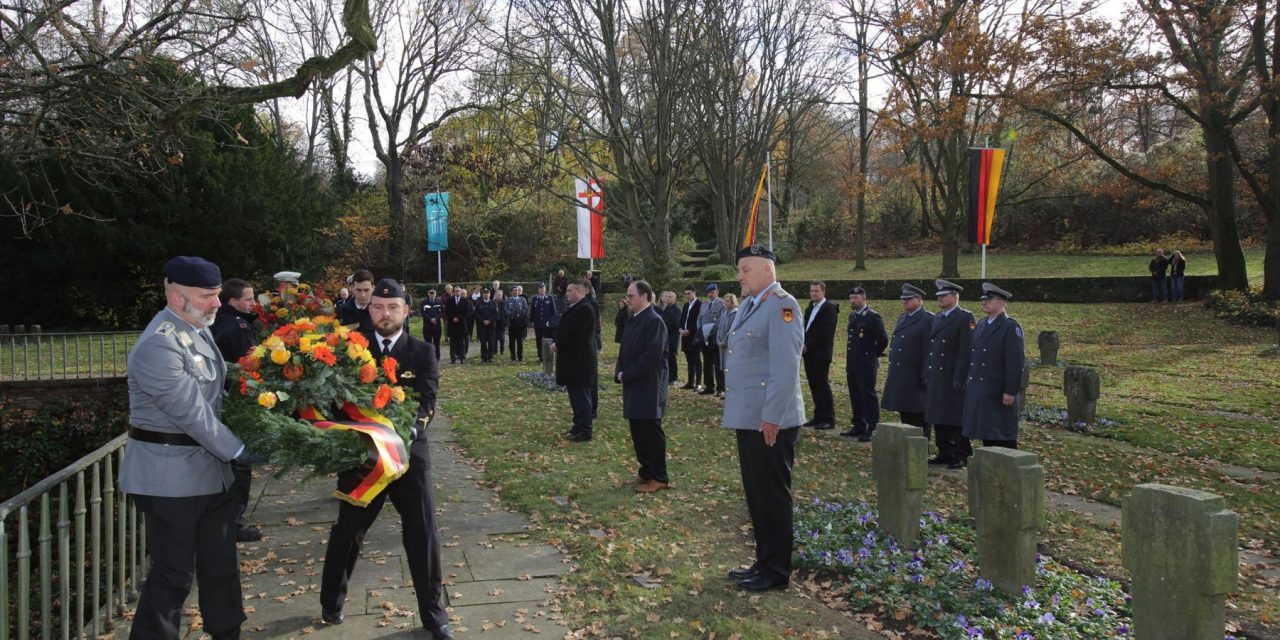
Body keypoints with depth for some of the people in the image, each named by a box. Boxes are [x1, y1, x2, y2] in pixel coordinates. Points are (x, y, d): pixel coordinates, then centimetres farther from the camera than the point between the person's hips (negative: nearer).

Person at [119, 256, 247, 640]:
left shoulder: (199, 329, 7)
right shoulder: (158, 345, -21)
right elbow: (192, 414, -22)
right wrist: (241, 452, -15)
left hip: (210, 466, 9)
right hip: (172, 474, -9)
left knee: (221, 565, 17)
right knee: (173, 575, 3)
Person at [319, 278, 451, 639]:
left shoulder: (423, 353, -1)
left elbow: (427, 404, -12)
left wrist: (407, 434, -31)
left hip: (408, 454, 0)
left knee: (422, 534, 4)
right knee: (348, 532, 16)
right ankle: (332, 602, 38)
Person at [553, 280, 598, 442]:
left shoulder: (584, 309, -18)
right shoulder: (575, 308, 15)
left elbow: (574, 334, -23)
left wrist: (557, 345, -13)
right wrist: (557, 343, 3)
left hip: (580, 361, -10)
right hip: (572, 360, 10)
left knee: (581, 396, -4)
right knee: (575, 395, 16)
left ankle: (584, 431, 2)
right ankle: (578, 426, 25)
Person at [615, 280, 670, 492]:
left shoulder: (654, 321, -16)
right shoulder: (634, 320, 12)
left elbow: (652, 356, -22)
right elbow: (625, 350, 17)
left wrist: (627, 375, -16)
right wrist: (620, 373, 1)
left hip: (649, 387, -9)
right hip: (634, 386, 9)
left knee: (651, 433, -1)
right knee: (638, 432, 14)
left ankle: (659, 478, 7)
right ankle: (646, 472, 25)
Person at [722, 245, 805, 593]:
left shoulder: (782, 305, -14)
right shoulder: (749, 305, 15)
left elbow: (785, 366, -21)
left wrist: (772, 418, -22)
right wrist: (734, 409, 18)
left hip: (769, 421, -9)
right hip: (748, 418, 9)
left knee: (772, 496, 1)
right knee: (755, 495, 16)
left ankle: (776, 571, 12)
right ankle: (764, 562, 28)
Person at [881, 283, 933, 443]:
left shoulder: (928, 320, -10)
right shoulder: (902, 317, 16)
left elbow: (929, 350, -15)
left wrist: (925, 376, -18)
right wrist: (892, 372, 16)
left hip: (915, 377, -8)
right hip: (900, 376, 8)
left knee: (918, 416, -1)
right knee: (904, 412, 14)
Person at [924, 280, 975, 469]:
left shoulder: (965, 318, -8)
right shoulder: (936, 318, 15)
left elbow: (966, 350, -14)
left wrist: (959, 379, -18)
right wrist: (926, 374, 12)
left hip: (953, 378, -7)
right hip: (936, 377, 7)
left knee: (957, 419, -1)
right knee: (939, 418, 11)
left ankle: (961, 456, 7)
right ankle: (945, 453, 20)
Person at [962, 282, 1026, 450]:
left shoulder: (1011, 327, -9)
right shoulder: (981, 325, 15)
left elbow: (1016, 362, -14)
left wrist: (1010, 392, -17)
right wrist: (969, 384, 13)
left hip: (999, 393, -7)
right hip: (978, 392, 7)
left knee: (1004, 437, -2)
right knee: (986, 435, 12)